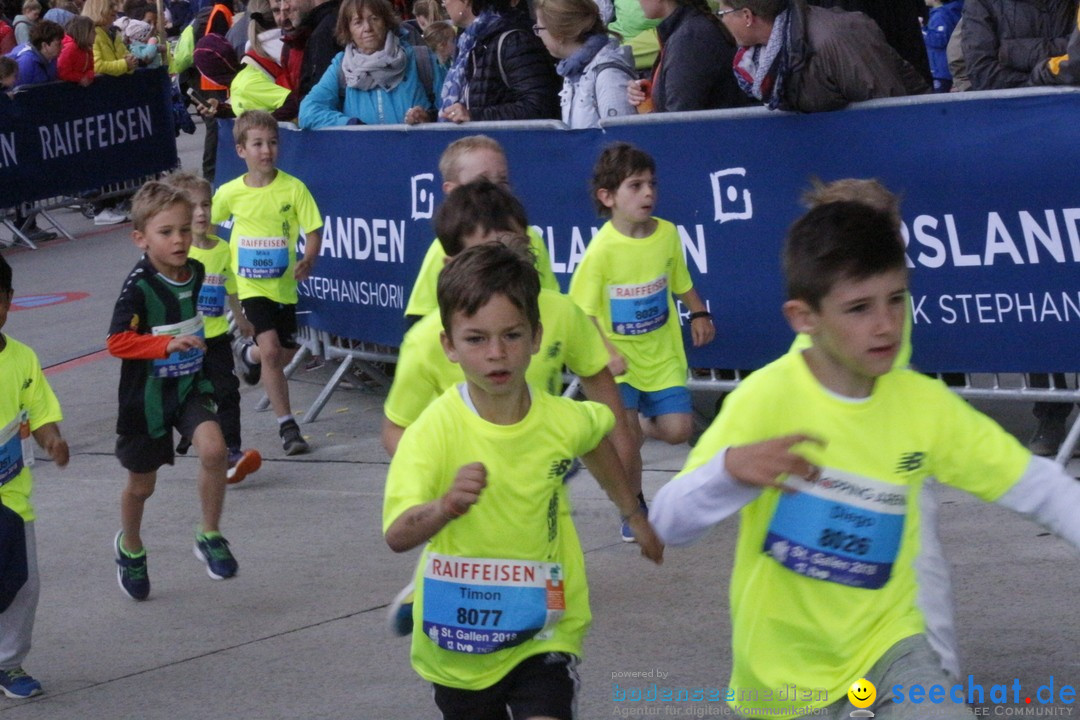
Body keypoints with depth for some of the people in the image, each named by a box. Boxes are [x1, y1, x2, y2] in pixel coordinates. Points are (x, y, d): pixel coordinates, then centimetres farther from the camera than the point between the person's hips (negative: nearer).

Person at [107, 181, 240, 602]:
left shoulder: (195, 273, -3)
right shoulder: (139, 287, -21)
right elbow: (117, 342, -24)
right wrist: (168, 344, -33)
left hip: (190, 386, 4)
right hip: (147, 394, -3)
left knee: (213, 449, -23)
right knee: (141, 484, 12)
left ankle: (210, 537, -3)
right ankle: (130, 547, 42)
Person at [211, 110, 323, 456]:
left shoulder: (293, 188, -9)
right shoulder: (231, 192, -6)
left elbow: (313, 232, -6)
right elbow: (206, 223, 12)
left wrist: (308, 261, -24)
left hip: (283, 284, 2)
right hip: (249, 284, -2)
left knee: (286, 353, 14)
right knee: (271, 349, -17)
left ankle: (249, 355, 50)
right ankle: (286, 425, -8)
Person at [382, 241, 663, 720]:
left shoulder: (564, 421, -10)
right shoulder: (433, 430, -21)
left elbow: (596, 437, 17)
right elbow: (397, 536, -33)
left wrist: (634, 515, 27)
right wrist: (444, 508, -53)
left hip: (543, 633, 1)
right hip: (457, 641, -1)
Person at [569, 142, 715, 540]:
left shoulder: (667, 234, -5)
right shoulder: (602, 249, -18)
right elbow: (581, 311, -13)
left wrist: (699, 314, 7)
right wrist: (606, 351, -22)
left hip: (662, 356, 4)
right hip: (619, 362, -4)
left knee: (678, 429, -2)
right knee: (626, 438, -9)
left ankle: (642, 424, 34)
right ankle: (635, 508, 16)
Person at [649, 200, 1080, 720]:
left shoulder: (925, 404, -7)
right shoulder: (767, 396, -19)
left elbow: (1036, 485, -1)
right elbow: (670, 524, -22)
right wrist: (732, 469, -41)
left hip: (886, 640, 2)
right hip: (786, 666, -2)